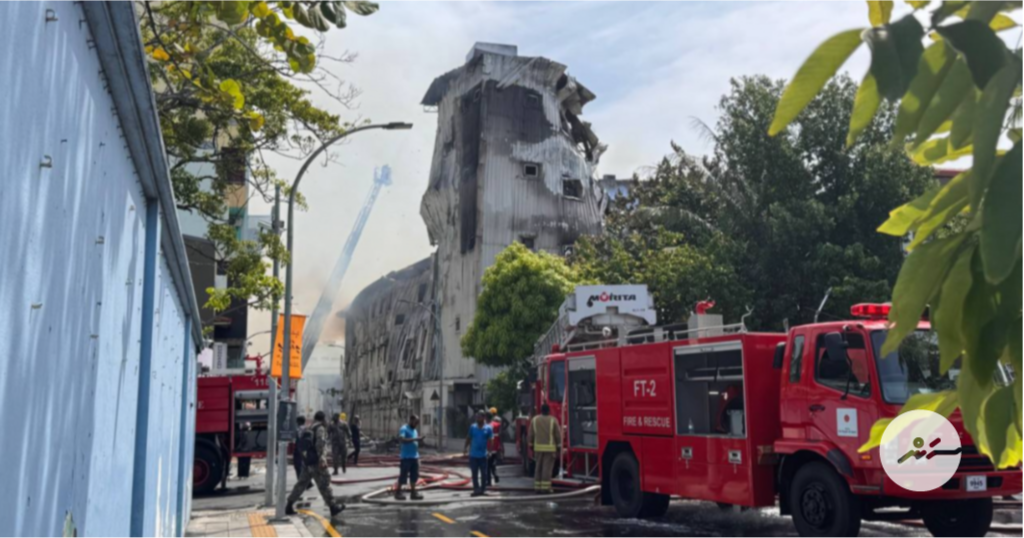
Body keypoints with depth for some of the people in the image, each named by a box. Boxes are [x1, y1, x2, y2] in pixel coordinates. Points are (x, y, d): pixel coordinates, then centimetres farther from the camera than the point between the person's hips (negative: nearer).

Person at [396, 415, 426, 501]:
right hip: (406, 457, -8)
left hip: (415, 456, 8)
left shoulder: (415, 430, 17)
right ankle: (398, 493, 6)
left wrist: (420, 440, 6)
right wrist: (415, 439, -28)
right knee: (403, 475, -3)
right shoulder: (404, 429, -10)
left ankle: (413, 493, 12)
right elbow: (401, 439, -27)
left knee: (414, 475, 8)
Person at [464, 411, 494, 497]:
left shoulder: (488, 428, -4)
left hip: (483, 455, -2)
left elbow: (490, 440, -4)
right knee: (474, 473, 6)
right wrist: (466, 448, 8)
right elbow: (469, 438, 10)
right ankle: (476, 489, 14)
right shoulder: (472, 427, 3)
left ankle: (483, 489, 16)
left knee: (483, 473, 5)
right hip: (473, 454, 2)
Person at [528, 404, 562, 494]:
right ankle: (545, 487, -5)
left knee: (539, 468, 10)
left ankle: (537, 487, 9)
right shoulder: (553, 420, -5)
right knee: (547, 468, -3)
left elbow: (531, 435, 4)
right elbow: (558, 435, -4)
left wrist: (531, 446, 12)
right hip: (550, 448, -3)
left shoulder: (535, 420, 3)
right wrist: (559, 449, 2)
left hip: (538, 447, 3)